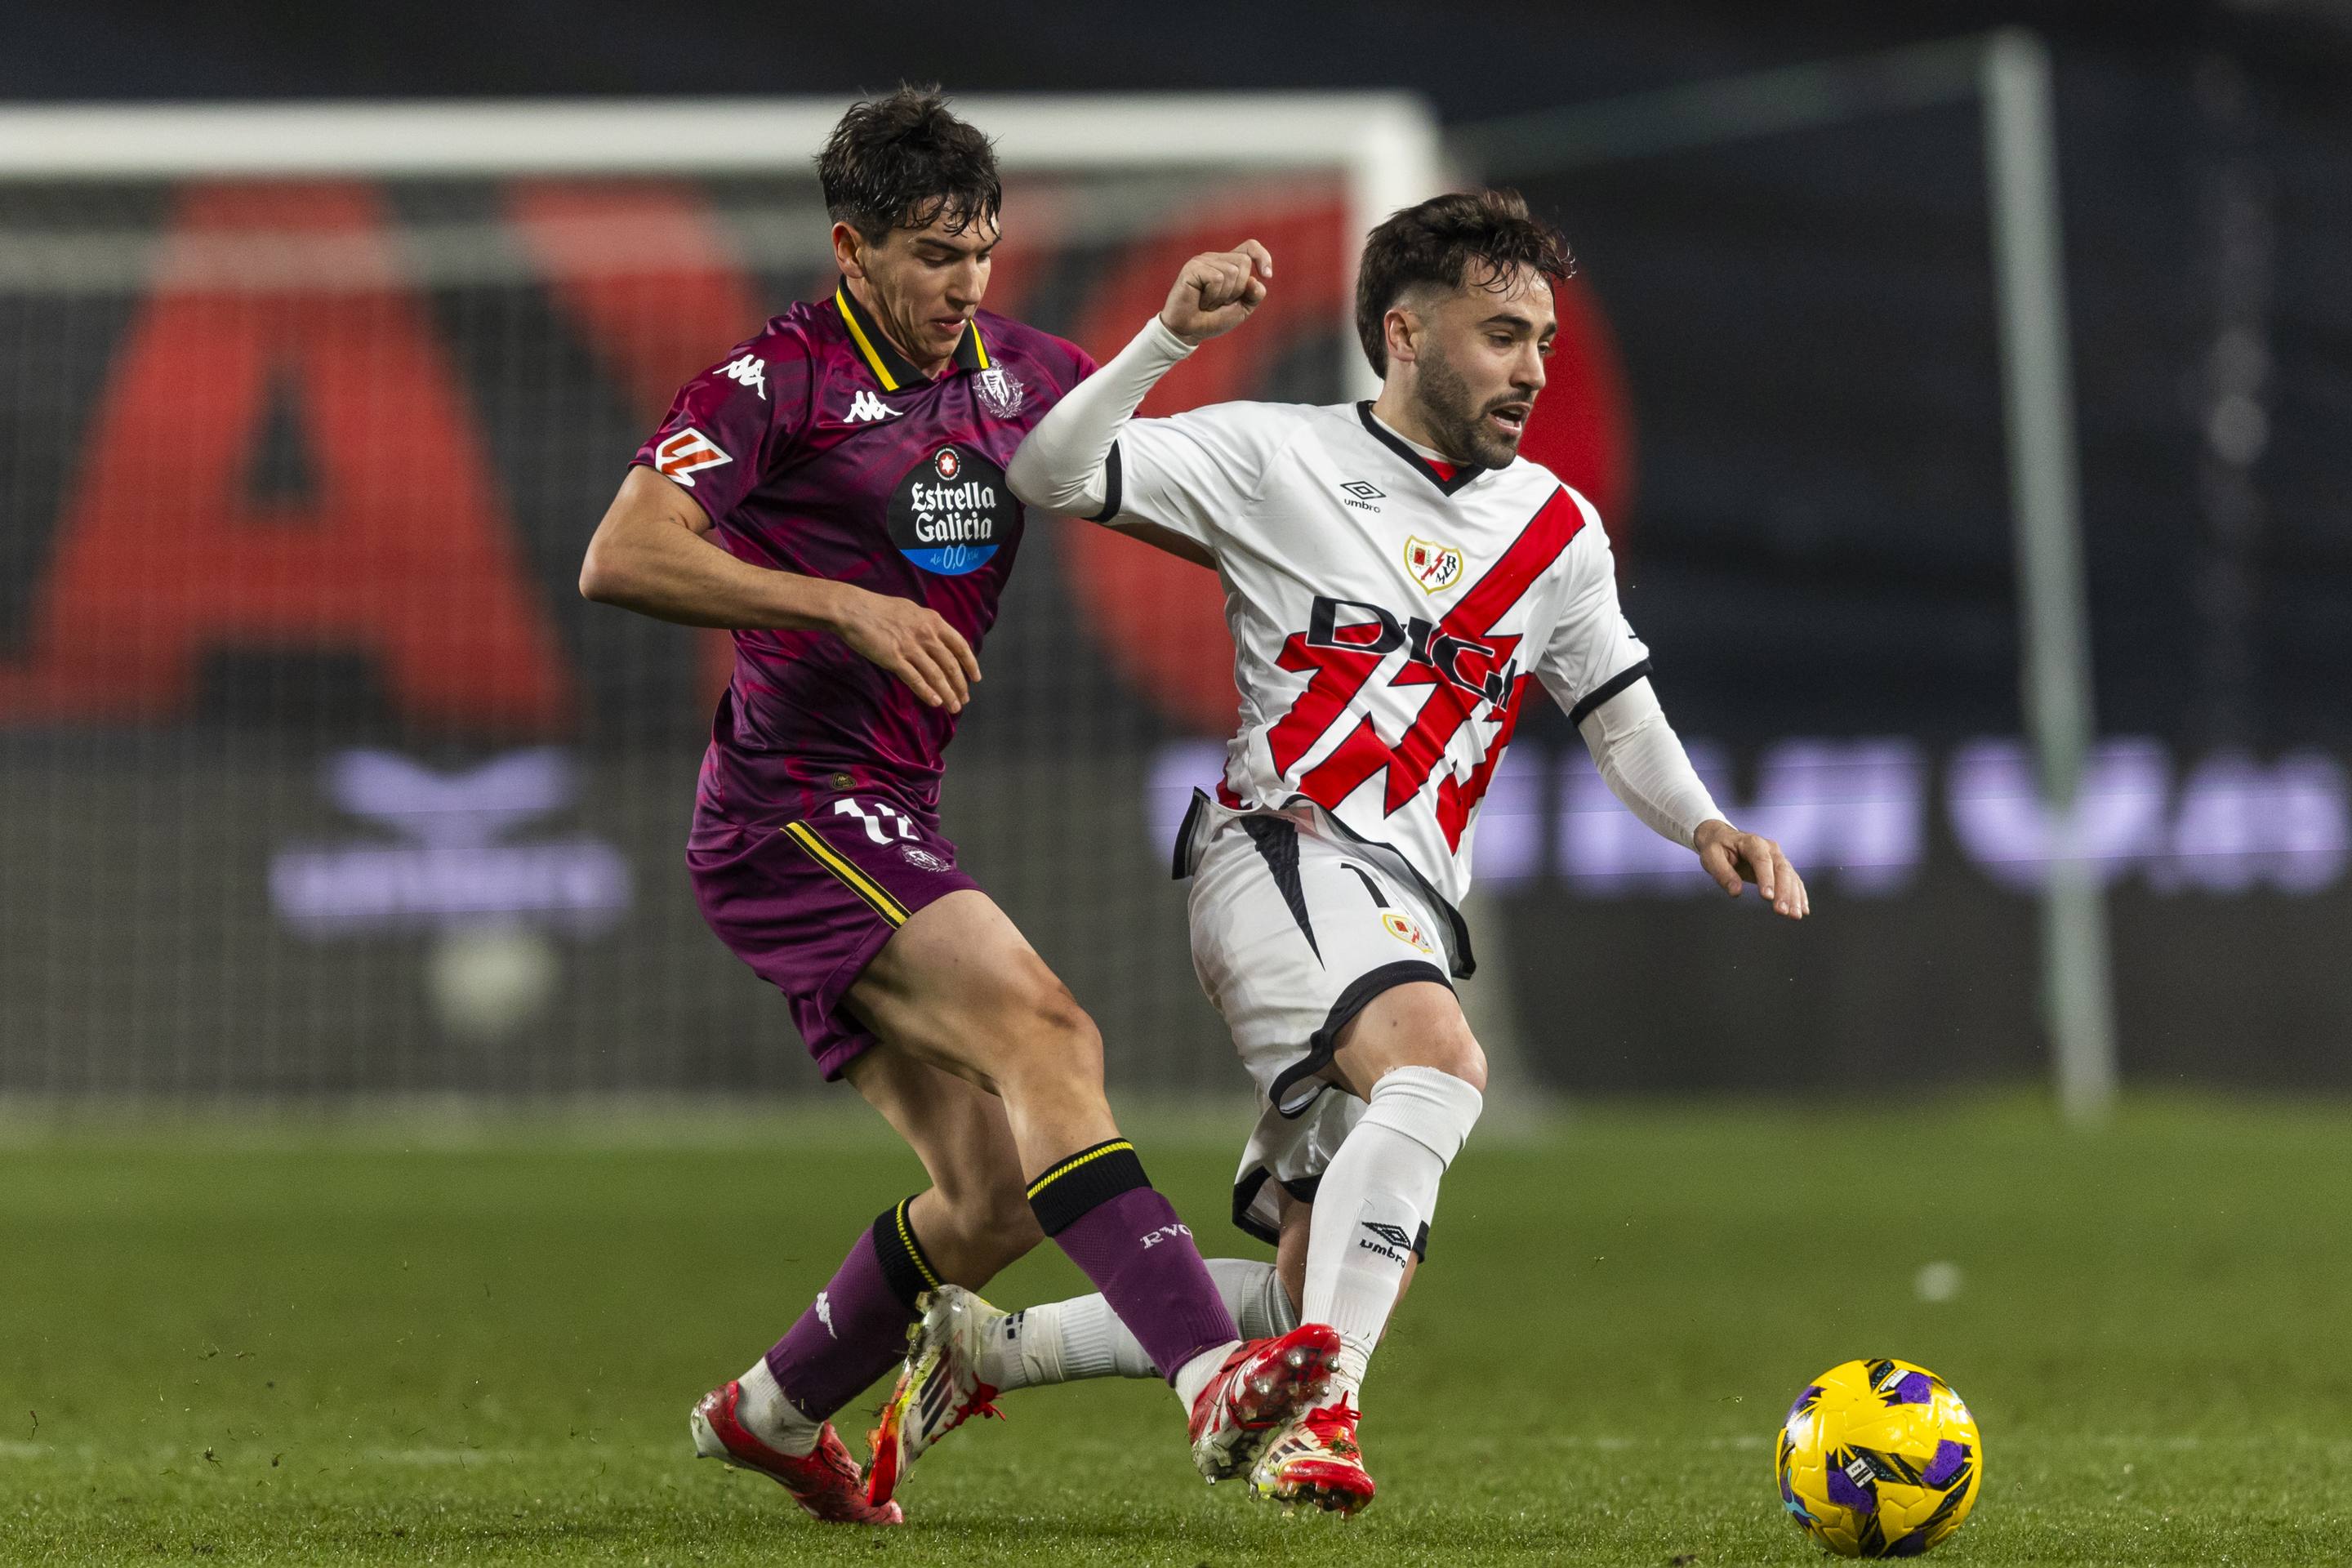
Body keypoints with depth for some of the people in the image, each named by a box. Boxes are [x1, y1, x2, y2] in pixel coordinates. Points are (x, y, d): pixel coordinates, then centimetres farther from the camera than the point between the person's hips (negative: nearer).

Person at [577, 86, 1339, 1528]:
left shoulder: (1024, 375, 11)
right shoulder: (778, 379, -10)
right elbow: (622, 559, -20)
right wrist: (842, 606, -26)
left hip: (891, 825, 8)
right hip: (794, 804, -8)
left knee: (997, 1190, 3)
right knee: (1042, 1029, -27)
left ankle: (774, 1411, 25)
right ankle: (1212, 1376, -39)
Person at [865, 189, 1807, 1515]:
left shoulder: (1557, 529, 17)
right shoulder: (1280, 458, 3)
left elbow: (1621, 717, 22)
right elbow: (1050, 474, -3)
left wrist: (1704, 827, 3)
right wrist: (1173, 339, -16)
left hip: (1413, 919, 7)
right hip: (1284, 849, -6)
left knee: (1308, 1310, 1)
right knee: (1441, 1067, -37)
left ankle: (984, 1351, 18)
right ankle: (1320, 1412, -40)